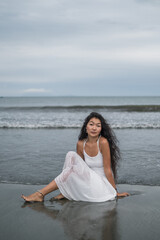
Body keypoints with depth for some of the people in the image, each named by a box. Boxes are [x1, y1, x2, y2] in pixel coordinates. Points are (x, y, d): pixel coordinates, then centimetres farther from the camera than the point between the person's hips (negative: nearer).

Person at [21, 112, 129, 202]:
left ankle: (41, 194, -15)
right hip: (89, 182, 5)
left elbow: (107, 169, -14)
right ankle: (66, 192, -10)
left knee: (74, 169, -24)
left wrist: (115, 191, -7)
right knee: (71, 155, -12)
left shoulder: (103, 142, -17)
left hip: (103, 185, -5)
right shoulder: (81, 144, -1)